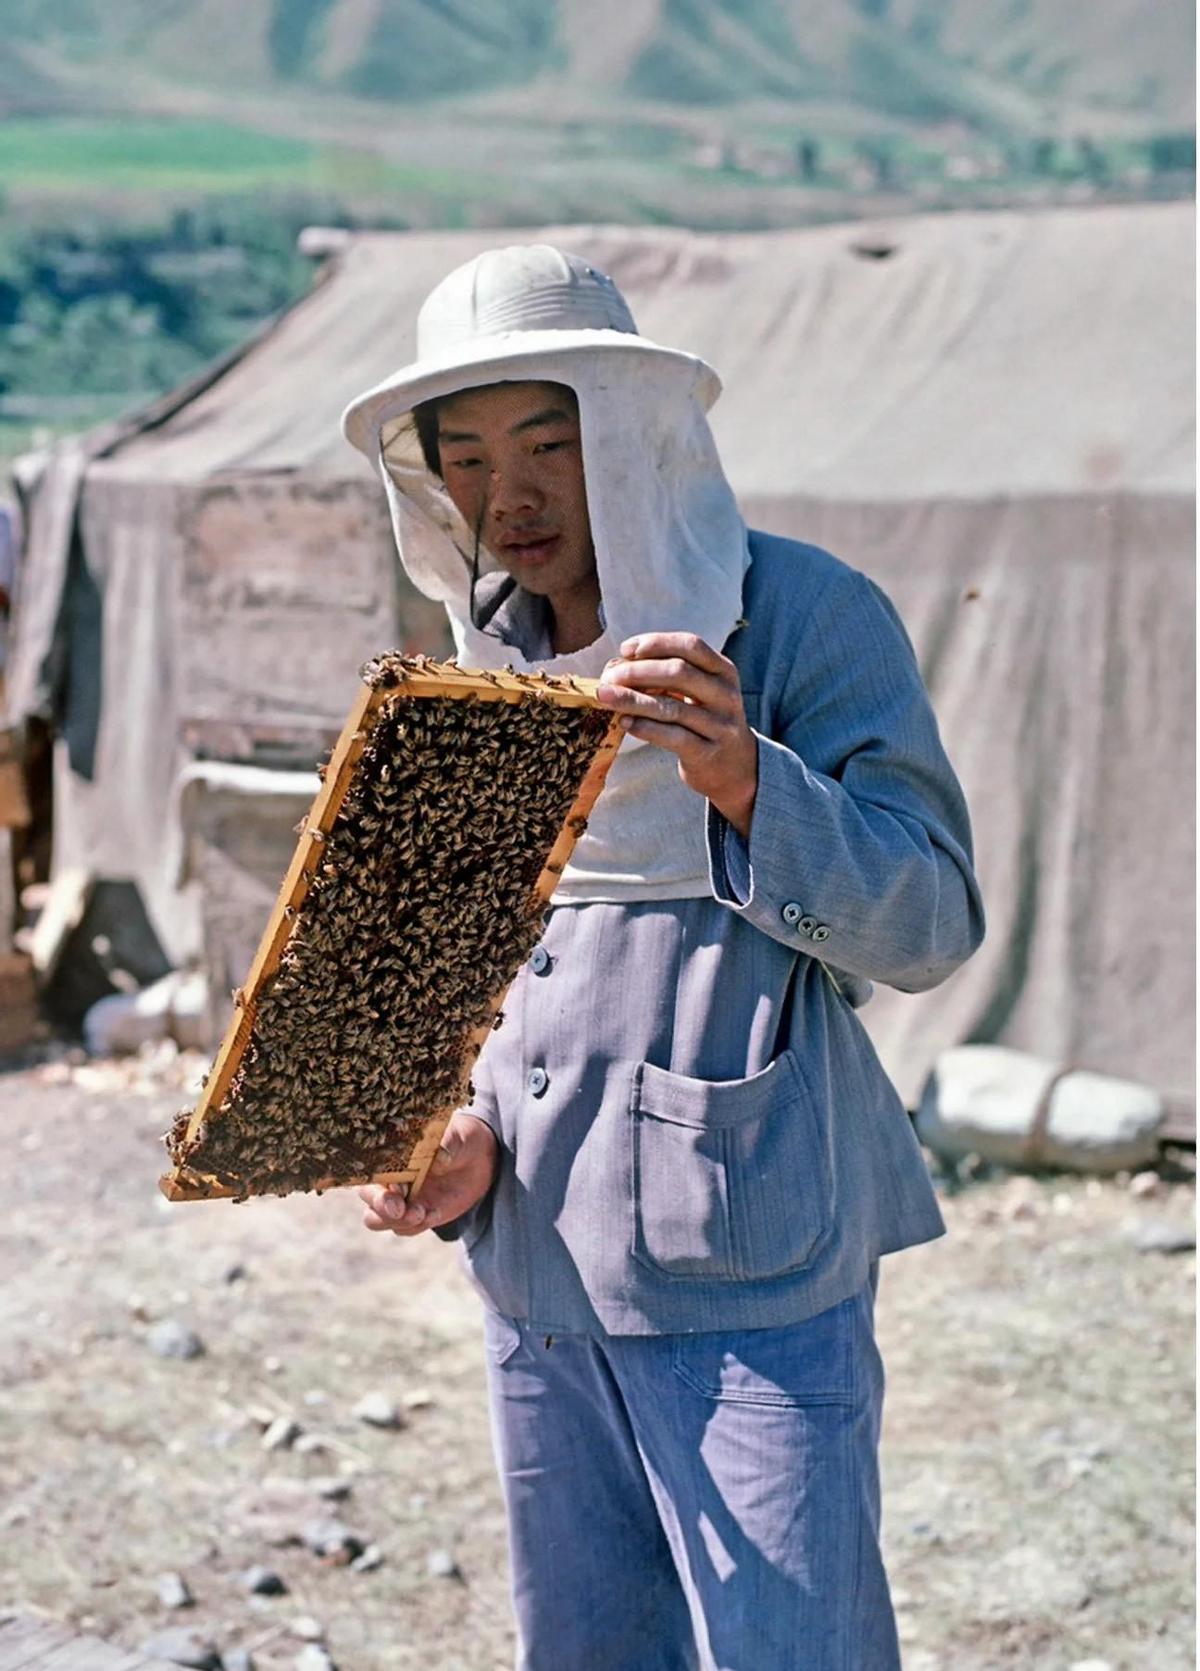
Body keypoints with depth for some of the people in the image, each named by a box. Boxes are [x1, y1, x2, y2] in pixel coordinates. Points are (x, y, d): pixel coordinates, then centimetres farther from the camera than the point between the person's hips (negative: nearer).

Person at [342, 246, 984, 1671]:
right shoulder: (482, 662, 11)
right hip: (535, 1270, 6)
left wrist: (742, 778, -30)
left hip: (750, 1274, -6)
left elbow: (929, 922, -14)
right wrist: (467, 1131, 1)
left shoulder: (806, 618, -8)